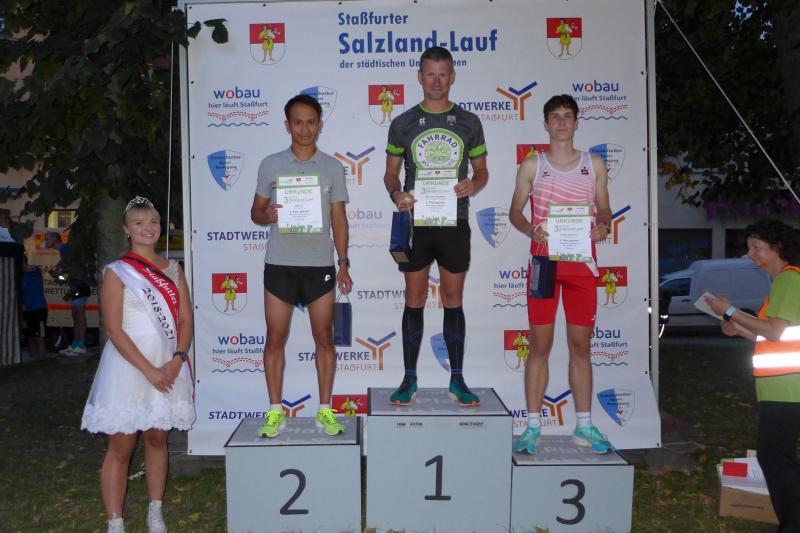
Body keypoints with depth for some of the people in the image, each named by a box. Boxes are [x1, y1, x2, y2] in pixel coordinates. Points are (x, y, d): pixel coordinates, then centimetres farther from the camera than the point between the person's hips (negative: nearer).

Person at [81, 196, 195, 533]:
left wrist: (178, 359, -11)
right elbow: (114, 330, -10)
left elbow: (185, 320, 6)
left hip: (169, 367, 4)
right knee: (121, 446, 1)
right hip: (128, 365, -4)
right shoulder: (116, 273, -4)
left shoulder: (173, 270, 9)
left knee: (157, 438, 13)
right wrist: (148, 370, -16)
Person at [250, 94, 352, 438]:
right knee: (275, 339, 4)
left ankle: (325, 410, 16)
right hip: (279, 264, 0)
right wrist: (266, 216, -14)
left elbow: (339, 219, 7)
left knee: (324, 338, 5)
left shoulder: (332, 167, 6)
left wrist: (344, 263, 1)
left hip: (320, 264, 0)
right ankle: (275, 411, 16)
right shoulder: (270, 165, 5)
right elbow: (256, 210, 10)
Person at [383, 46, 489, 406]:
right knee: (414, 301, 4)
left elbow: (482, 171, 10)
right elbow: (391, 173, 8)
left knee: (453, 301, 7)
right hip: (416, 222, 0)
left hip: (454, 222, 1)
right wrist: (396, 193, -14)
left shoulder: (468, 122, 6)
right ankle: (410, 380, 14)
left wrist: (474, 184, -13)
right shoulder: (403, 123, 5)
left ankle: (457, 380, 16)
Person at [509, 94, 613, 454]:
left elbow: (603, 209, 12)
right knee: (540, 344, 1)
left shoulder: (594, 164, 10)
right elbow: (515, 210, 6)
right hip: (544, 258, -1)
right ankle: (533, 426, 9)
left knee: (580, 344, 6)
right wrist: (530, 229, -14)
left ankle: (584, 426, 16)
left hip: (581, 260, 2)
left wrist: (603, 226, -10)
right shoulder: (532, 166, 6)